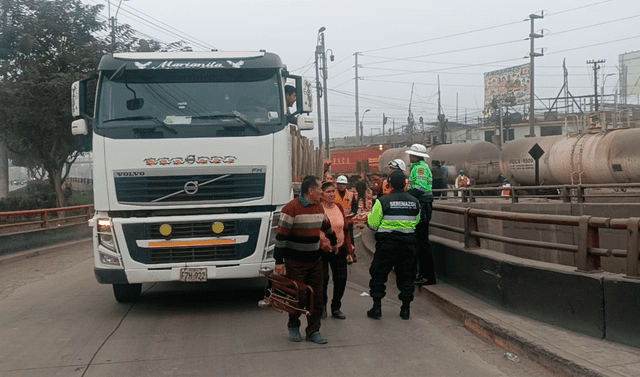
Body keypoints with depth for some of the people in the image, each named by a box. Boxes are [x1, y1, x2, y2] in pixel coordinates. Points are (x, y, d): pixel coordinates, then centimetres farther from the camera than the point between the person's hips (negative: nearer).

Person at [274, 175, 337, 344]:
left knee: (316, 297, 4)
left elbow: (327, 227, 29)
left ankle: (313, 331, 13)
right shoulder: (292, 208, -14)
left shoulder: (319, 207, 9)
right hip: (295, 263, -6)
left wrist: (333, 242, 42)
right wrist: (279, 261, -17)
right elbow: (281, 236, -15)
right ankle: (293, 327, 25)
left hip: (315, 260, 6)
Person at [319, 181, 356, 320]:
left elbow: (346, 230, 11)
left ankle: (336, 308, 20)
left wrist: (350, 250, 7)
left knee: (341, 279, 3)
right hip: (322, 250, -4)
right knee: (323, 279, 1)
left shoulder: (339, 207, 7)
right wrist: (322, 245, -19)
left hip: (339, 250, 4)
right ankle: (322, 305, 24)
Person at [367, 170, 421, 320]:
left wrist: (370, 214, 14)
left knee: (378, 275, 9)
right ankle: (405, 309, 16)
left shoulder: (382, 201, -11)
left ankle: (377, 308, 9)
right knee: (406, 276, 14)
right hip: (408, 244, 3)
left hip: (387, 244, -3)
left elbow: (373, 223, -7)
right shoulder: (415, 202, 2)